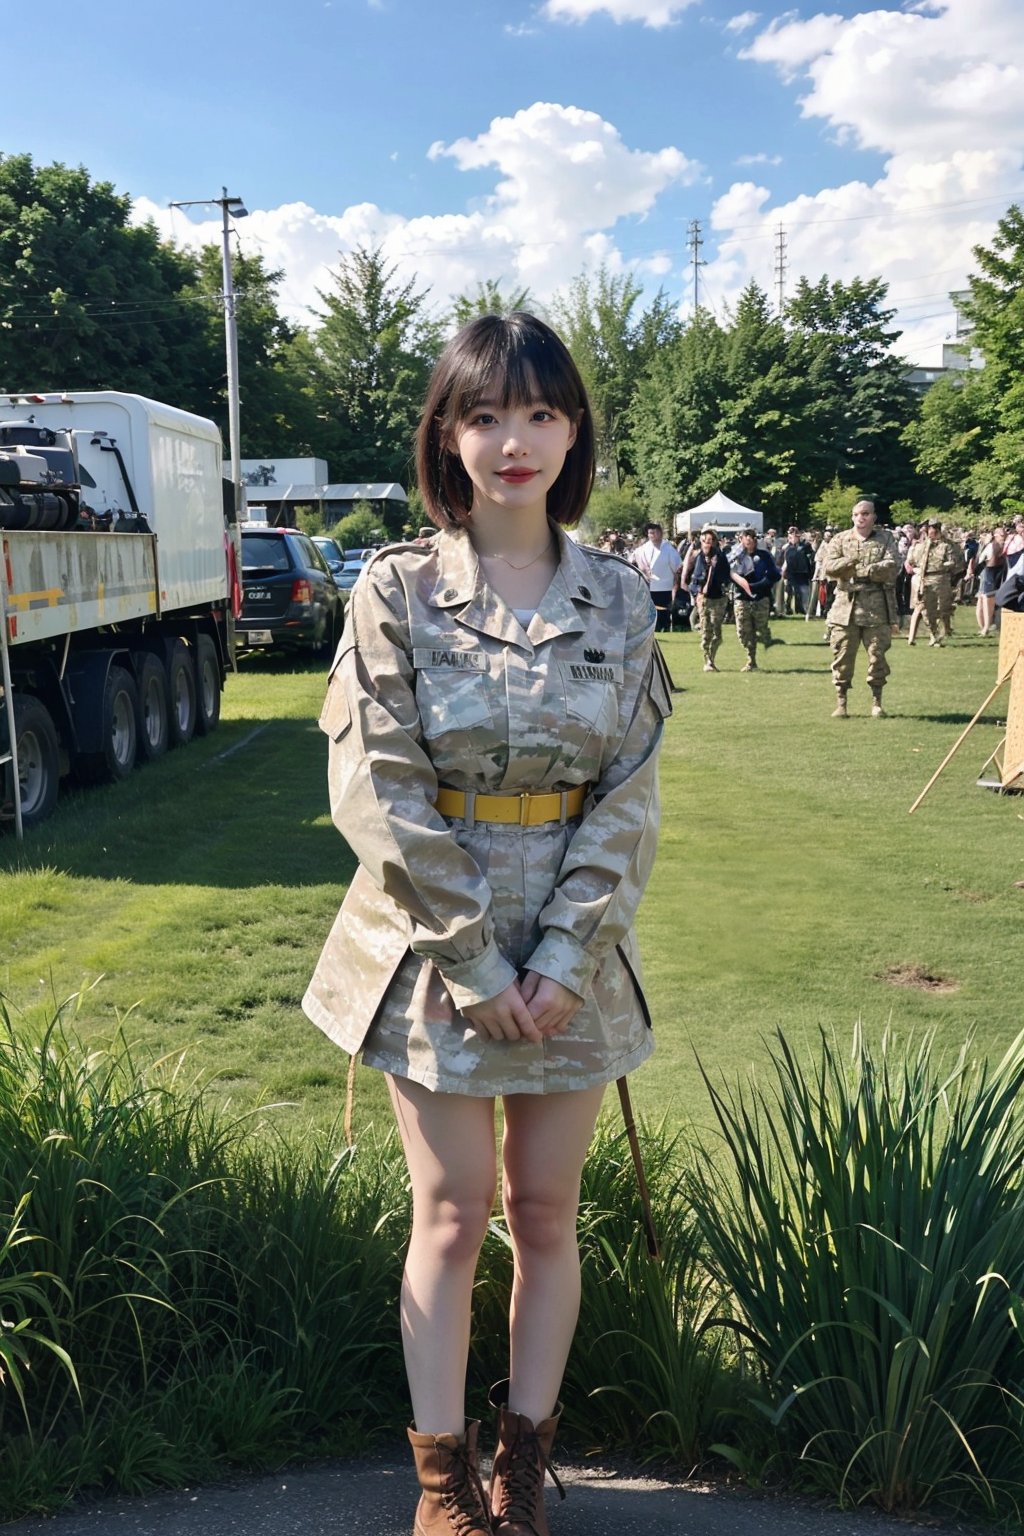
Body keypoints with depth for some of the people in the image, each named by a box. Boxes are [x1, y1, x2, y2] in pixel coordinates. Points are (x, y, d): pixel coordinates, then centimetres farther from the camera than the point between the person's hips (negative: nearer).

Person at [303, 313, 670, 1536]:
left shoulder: (618, 597, 0)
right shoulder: (396, 589, -7)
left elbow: (630, 793, -1)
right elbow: (379, 795, -10)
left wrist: (561, 955, -11)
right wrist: (477, 965, -13)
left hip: (573, 950, 2)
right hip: (432, 947, -2)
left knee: (545, 1213, 13)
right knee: (452, 1218, 7)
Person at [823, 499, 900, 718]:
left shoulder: (885, 539, 7)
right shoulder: (840, 539, 10)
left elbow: (892, 567, -8)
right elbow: (829, 567, -4)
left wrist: (863, 570, -14)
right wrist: (851, 560, -18)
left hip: (877, 607, -1)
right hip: (845, 604, 1)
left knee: (877, 655, 2)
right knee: (842, 656, 1)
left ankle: (876, 702, 13)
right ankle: (840, 702, 9)